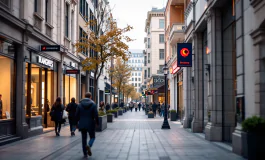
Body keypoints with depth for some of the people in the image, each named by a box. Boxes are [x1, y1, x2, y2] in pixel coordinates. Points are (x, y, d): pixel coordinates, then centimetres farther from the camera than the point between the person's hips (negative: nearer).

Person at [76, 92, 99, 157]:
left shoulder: (80, 104, -1)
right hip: (90, 124, -2)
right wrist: (97, 123, 3)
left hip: (82, 124, 2)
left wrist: (77, 122, 13)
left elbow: (77, 115, 0)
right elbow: (96, 115, -10)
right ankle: (89, 145, -18)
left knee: (84, 138, 12)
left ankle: (85, 153, 12)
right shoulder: (93, 104, -7)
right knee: (92, 137, 13)